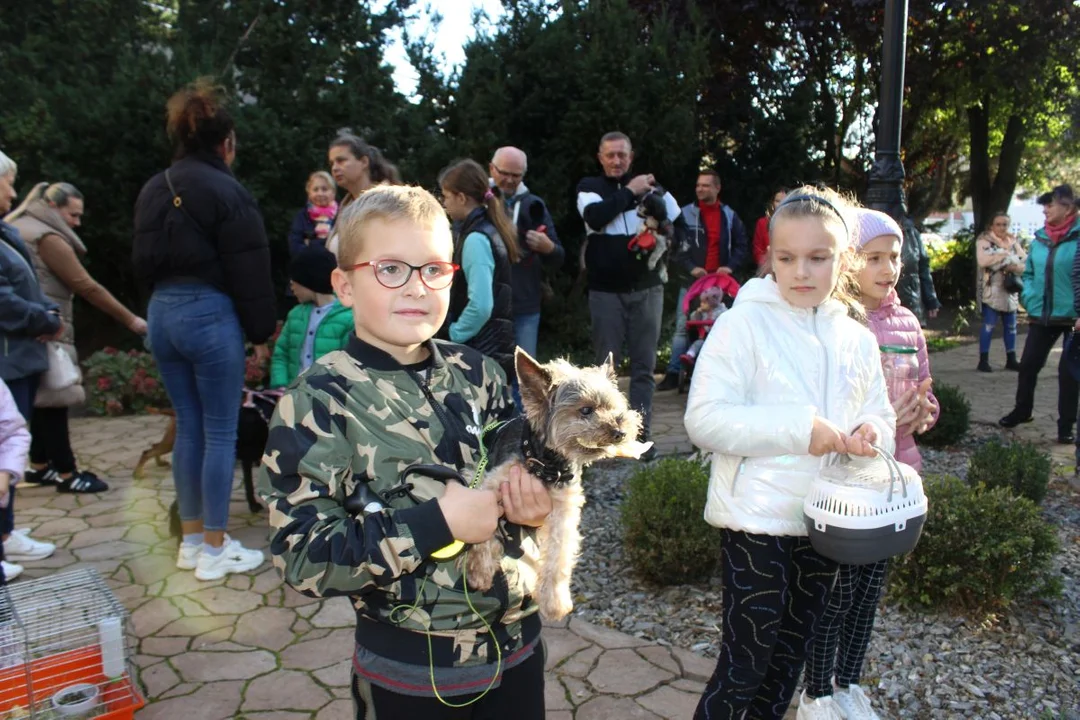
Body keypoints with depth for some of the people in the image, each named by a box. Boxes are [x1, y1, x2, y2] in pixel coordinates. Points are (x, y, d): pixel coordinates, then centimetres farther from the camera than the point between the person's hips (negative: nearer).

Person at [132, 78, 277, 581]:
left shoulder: (153, 190, 14)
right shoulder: (226, 191, -9)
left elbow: (142, 261, 19)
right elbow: (249, 272, -10)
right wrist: (261, 332, -2)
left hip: (162, 313, 8)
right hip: (210, 314, -7)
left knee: (188, 427, 15)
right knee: (221, 433, 1)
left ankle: (192, 540, 24)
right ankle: (214, 548, 9)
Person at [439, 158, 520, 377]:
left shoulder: (475, 239, -18)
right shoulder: (488, 230, 11)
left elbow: (481, 306, -25)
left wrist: (453, 335, -13)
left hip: (480, 351, -9)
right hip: (492, 347, 9)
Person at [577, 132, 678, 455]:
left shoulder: (652, 186, 7)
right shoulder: (589, 187, 6)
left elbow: (680, 227, 8)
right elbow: (595, 217, -15)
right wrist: (629, 191, -8)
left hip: (647, 289, 1)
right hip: (605, 290, -1)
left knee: (644, 365, 3)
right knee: (606, 364, 6)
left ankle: (641, 432, 9)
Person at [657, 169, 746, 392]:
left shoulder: (730, 216, 9)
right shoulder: (686, 213, 2)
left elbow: (741, 246, 11)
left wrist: (731, 266, -7)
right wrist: (690, 268, -15)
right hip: (692, 280, -2)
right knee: (682, 327, -5)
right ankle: (673, 373, -1)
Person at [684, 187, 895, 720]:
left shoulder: (857, 339, 5)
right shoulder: (744, 322, -12)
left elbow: (880, 416, 13)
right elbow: (703, 418, -20)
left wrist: (871, 434, -10)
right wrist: (800, 429, -25)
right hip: (757, 525, -6)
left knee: (786, 665, 21)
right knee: (742, 669, 4)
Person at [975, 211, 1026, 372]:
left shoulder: (1014, 241, 12)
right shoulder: (984, 241, -2)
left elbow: (1025, 263, 5)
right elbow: (982, 261, -19)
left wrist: (1015, 267, -15)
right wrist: (1005, 253, -13)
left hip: (1010, 290, 5)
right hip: (991, 290, -5)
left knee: (1011, 326, 9)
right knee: (988, 326, -7)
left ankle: (1011, 360, 17)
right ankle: (983, 361, -2)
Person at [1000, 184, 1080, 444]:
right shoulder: (1039, 238, 7)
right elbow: (1028, 272, 17)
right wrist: (1029, 299, 2)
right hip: (1041, 316, 5)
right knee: (1028, 364, 10)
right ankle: (1021, 411, 29)